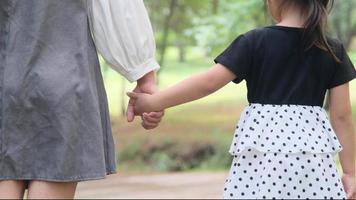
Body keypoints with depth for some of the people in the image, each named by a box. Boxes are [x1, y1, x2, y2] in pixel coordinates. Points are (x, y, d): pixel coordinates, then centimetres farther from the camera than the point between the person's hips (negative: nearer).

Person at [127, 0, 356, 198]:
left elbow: (208, 82, -8)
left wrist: (152, 102, -1)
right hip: (312, 155, 2)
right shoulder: (334, 51, 2)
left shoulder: (255, 41, -4)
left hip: (261, 151, -1)